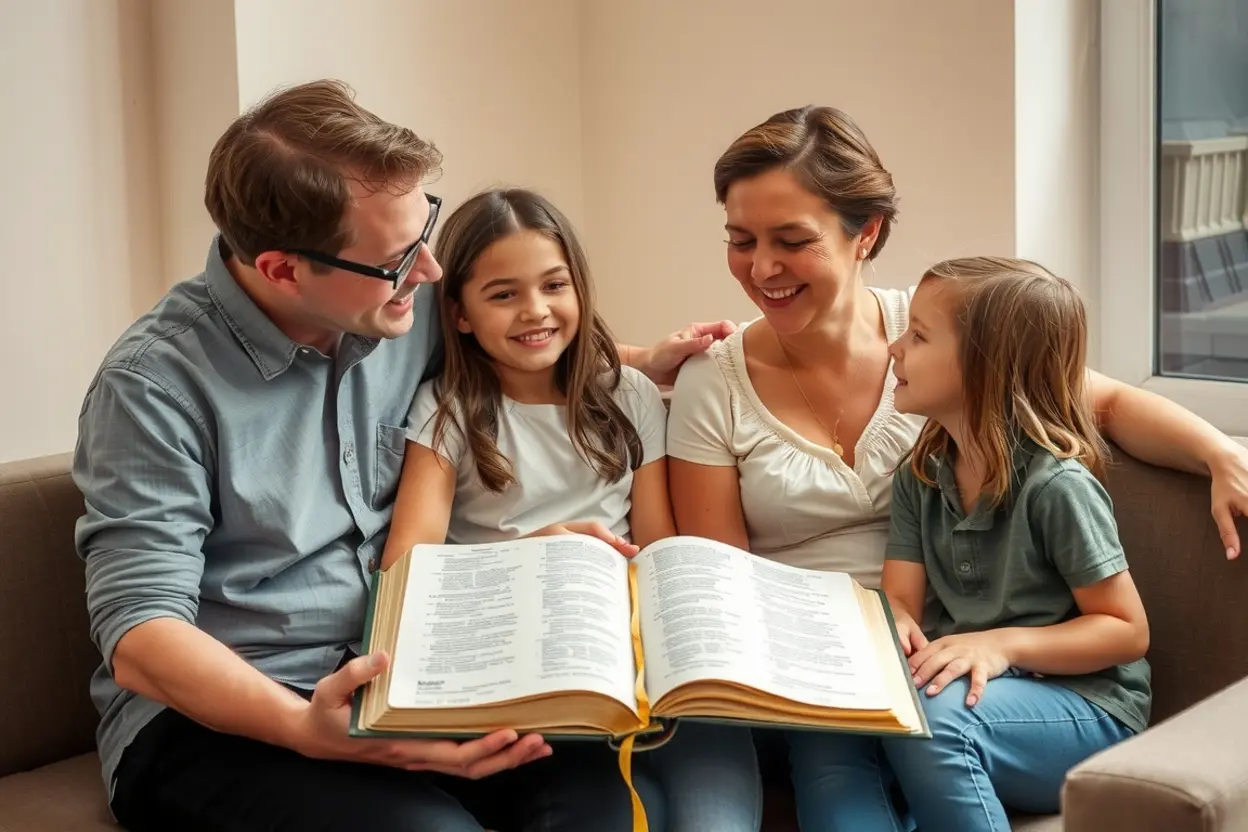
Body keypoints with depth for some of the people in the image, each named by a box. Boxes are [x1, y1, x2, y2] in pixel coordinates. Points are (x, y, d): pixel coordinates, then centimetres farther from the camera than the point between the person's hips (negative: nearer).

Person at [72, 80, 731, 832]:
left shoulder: (405, 310, 3)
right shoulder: (157, 383, -15)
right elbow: (141, 635, -20)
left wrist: (634, 364, 12)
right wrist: (306, 729, -35)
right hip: (211, 714, -5)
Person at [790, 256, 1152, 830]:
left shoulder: (1056, 485, -15)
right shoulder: (920, 477, 8)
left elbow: (1127, 631, -11)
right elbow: (901, 599, 1)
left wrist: (1004, 643, -24)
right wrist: (894, 629, -24)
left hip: (1084, 711, -6)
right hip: (963, 687, 6)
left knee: (930, 721, -35)